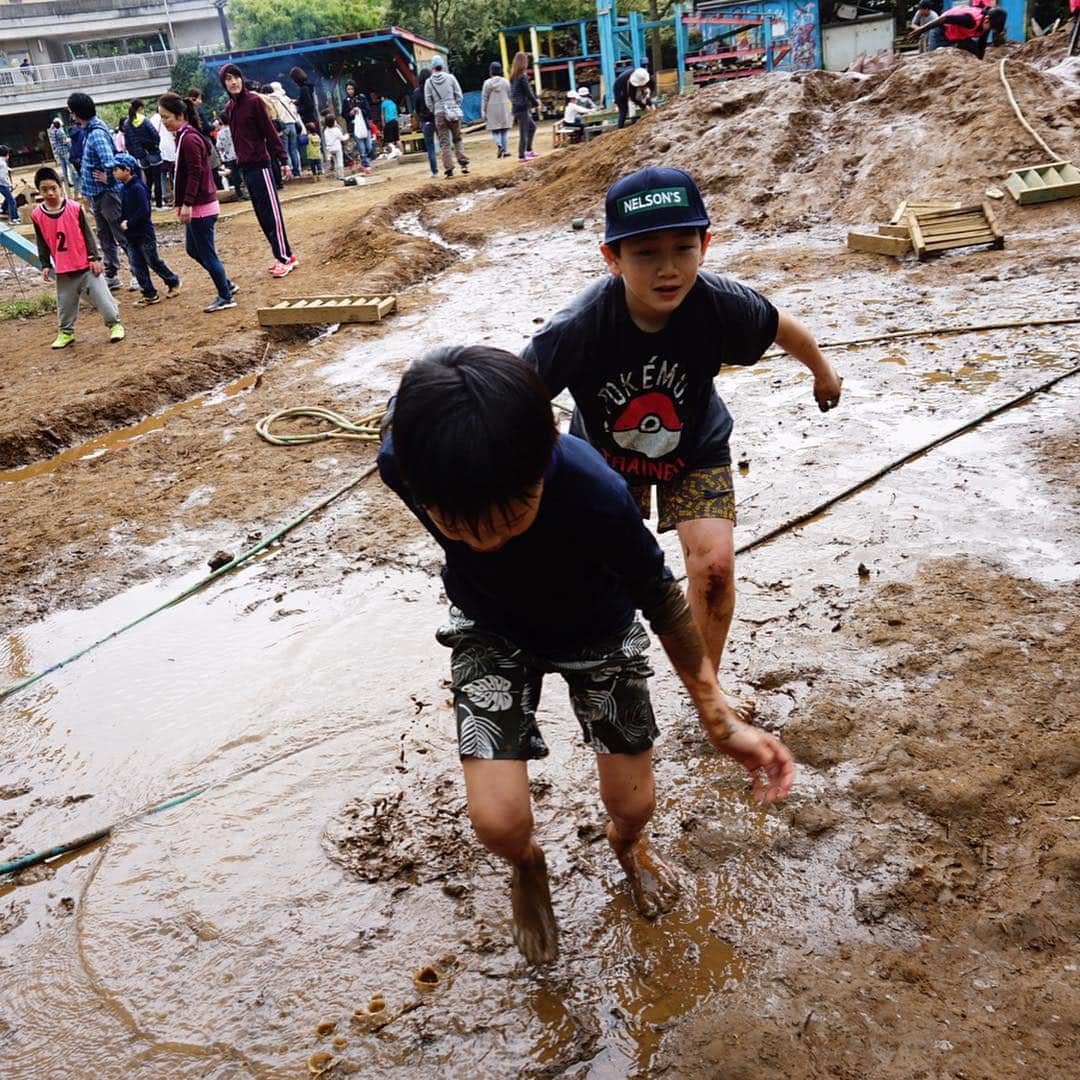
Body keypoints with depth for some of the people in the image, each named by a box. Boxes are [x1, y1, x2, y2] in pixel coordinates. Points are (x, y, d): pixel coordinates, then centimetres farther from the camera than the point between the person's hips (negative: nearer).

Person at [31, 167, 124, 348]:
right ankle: (66, 332, 25)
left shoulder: (74, 208, -7)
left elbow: (88, 234, -3)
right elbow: (42, 243, 5)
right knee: (65, 302, 10)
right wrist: (45, 265, 2)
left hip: (86, 265, -2)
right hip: (63, 270, 2)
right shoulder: (37, 215, -3)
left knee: (101, 296, -2)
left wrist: (95, 258, -6)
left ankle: (114, 324, 13)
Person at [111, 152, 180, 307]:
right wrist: (123, 221, 1)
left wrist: (129, 223, -20)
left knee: (154, 262, 3)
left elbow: (143, 211, -23)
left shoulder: (138, 187, -17)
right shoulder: (124, 188, 9)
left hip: (144, 233, -9)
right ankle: (149, 294, 10)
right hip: (131, 235, 9)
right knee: (138, 265, 6)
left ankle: (173, 282, 23)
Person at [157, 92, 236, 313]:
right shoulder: (182, 136, 14)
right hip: (196, 205, 10)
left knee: (206, 253, -2)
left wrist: (186, 203, -24)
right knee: (193, 249, 17)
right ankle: (226, 285, 26)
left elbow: (195, 173, -22)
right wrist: (179, 203, 20)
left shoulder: (189, 139, -16)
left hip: (201, 206, -10)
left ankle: (225, 297, 8)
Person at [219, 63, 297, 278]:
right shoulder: (229, 108, 13)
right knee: (262, 215, 8)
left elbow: (270, 132, -9)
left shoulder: (254, 101, -7)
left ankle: (285, 258, -4)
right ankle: (284, 255, 15)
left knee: (272, 212, -7)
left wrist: (283, 160, -11)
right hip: (245, 167, 7)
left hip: (260, 164, -7)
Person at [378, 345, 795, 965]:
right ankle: (527, 867, 28)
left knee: (634, 804, 6)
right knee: (497, 822, -11)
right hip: (491, 632, 1)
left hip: (596, 631, -1)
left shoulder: (597, 494, -42)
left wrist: (719, 718, -14)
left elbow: (660, 597, -21)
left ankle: (627, 841, 46)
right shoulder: (401, 465, -35)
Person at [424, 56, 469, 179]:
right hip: (454, 112, 1)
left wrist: (435, 112, 13)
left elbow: (428, 101, 0)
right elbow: (459, 95, 1)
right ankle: (463, 163, 0)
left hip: (439, 113, -1)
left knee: (444, 142, 3)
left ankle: (449, 168, -3)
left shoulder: (429, 82, 0)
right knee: (457, 139, 12)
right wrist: (455, 107, 13)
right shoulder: (450, 78, 1)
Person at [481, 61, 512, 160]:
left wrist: (483, 112, 2)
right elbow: (510, 96, 3)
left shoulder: (487, 83, -3)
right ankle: (505, 150, 4)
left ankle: (499, 145, -20)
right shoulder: (505, 82, 2)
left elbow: (484, 99, -2)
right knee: (504, 130, 9)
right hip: (504, 109, 1)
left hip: (492, 110, -1)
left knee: (495, 130, 5)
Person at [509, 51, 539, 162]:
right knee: (523, 132, -3)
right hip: (522, 107, -9)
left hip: (516, 106, 9)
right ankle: (522, 156, 0)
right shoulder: (523, 76, -14)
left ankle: (528, 150, 21)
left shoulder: (513, 76, 11)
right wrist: (536, 102, 2)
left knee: (532, 126, 20)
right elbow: (528, 92, -14)